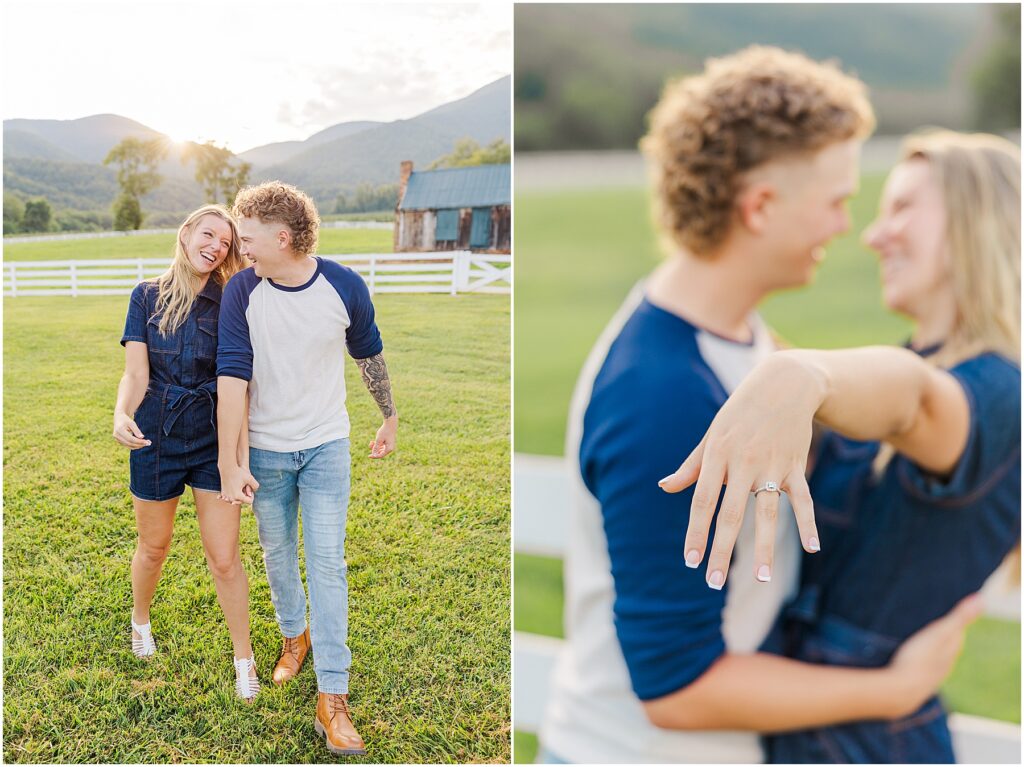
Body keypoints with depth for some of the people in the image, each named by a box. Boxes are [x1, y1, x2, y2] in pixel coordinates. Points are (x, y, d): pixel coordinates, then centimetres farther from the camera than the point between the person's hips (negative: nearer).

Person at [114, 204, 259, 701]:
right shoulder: (148, 296, -2)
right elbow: (136, 373, -7)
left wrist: (240, 453, -15)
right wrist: (121, 415, -28)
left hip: (213, 442, -1)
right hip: (156, 440, 1)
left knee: (225, 558, 1)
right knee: (153, 547, 19)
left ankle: (243, 659, 19)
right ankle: (140, 620, 49)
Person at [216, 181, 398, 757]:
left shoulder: (344, 287, -12)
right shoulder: (243, 291, -12)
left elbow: (370, 354, 5)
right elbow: (233, 376, -15)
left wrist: (390, 417, 14)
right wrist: (230, 464, -18)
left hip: (326, 446, -1)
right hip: (266, 450, 2)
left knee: (327, 563, -4)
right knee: (277, 553, 15)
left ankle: (332, 697, 1)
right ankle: (296, 635, 43)